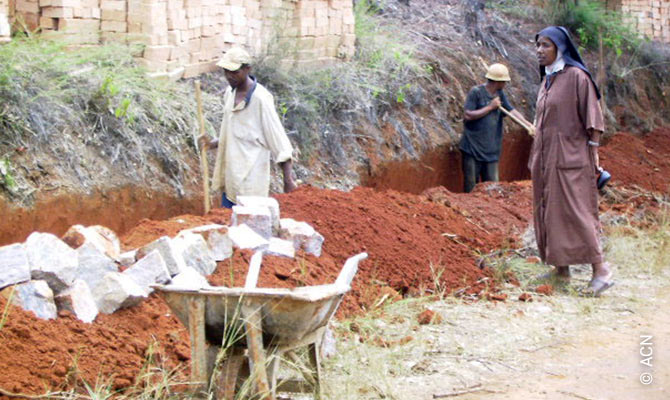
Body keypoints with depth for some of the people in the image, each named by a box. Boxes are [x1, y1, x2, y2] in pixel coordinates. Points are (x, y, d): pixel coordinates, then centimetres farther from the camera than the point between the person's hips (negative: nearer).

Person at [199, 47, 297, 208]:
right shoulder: (230, 93, 8)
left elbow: (277, 138, -16)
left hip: (250, 179, -8)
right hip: (231, 176, 8)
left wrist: (288, 178, -17)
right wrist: (213, 144, 4)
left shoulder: (260, 99, -17)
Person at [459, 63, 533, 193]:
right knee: (471, 187, -1)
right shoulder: (476, 92, -9)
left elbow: (511, 110, 3)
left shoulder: (500, 95, 11)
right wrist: (490, 107, -13)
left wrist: (527, 124, -12)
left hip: (491, 151, 6)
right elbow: (468, 115, -14)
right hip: (472, 149, -6)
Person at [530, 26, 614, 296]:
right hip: (546, 158, 8)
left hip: (569, 157, -8)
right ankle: (561, 269, 17)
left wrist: (593, 152, -14)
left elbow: (592, 116, -11)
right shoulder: (547, 80, 12)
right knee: (550, 211, 9)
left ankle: (600, 269, -7)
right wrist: (537, 159, 17)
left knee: (574, 210, -11)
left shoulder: (576, 76, -11)